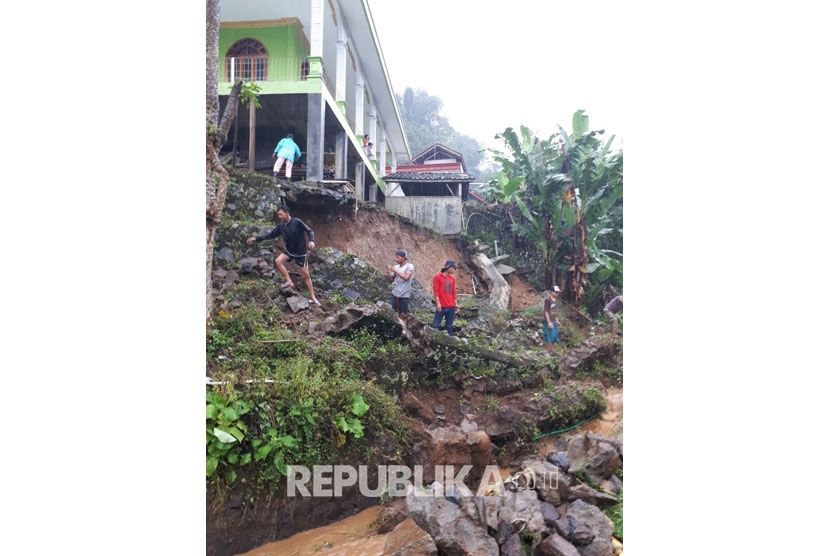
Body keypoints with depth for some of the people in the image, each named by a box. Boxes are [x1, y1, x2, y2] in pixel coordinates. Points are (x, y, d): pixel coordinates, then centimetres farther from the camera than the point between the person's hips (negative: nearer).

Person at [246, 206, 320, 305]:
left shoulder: (297, 222, -16)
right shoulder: (281, 226, -1)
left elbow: (309, 231, -12)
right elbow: (270, 235, 5)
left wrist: (311, 241, -30)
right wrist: (256, 238, -1)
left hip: (300, 253, -5)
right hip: (289, 251, 5)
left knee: (306, 275, -1)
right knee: (278, 261, -21)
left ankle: (312, 297, 8)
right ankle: (289, 281, -8)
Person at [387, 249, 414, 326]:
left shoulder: (409, 266, -7)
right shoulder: (396, 267, 7)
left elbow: (406, 277, -23)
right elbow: (391, 280, 12)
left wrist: (394, 270, -23)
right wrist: (388, 272, -7)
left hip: (404, 295, -4)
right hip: (395, 294, 4)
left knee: (403, 315, -1)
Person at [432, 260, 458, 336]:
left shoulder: (452, 278, 15)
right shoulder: (438, 277, -1)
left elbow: (453, 292, 18)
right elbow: (435, 291, -6)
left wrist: (455, 303, 13)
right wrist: (438, 303, -14)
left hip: (451, 307, 5)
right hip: (441, 307, -5)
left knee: (449, 326, 8)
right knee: (435, 325, -7)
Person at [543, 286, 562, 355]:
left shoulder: (554, 300, 13)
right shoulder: (547, 299, -13)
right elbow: (546, 312, -16)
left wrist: (557, 321, 19)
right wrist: (549, 323, -20)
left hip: (554, 322, 9)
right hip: (549, 322, -9)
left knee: (554, 337, 11)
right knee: (550, 337, -7)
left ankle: (552, 351, 20)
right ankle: (549, 351, -1)